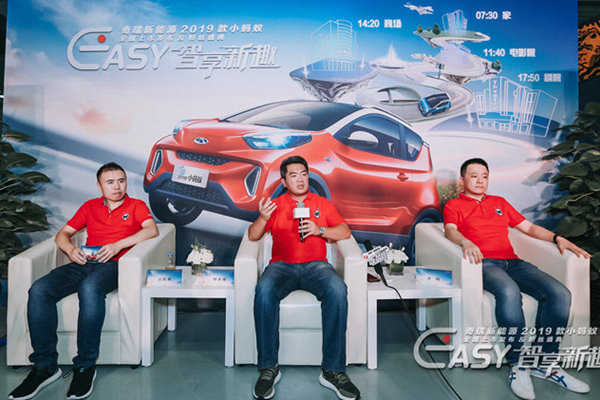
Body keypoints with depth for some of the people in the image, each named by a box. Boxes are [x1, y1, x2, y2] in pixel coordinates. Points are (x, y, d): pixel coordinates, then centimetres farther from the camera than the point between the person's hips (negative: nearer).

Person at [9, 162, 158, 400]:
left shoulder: (136, 206, 14)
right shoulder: (90, 206, 25)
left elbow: (152, 230, -4)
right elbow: (63, 234, 24)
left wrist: (119, 245, -15)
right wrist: (70, 249, 0)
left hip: (113, 264, -4)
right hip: (84, 262, 5)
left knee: (89, 288, -37)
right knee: (39, 290, -22)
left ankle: (85, 366, -27)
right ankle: (45, 366, -16)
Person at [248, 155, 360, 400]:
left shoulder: (323, 204, 19)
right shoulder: (276, 205, 18)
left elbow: (345, 232, 12)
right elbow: (253, 236, 12)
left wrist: (320, 230, -6)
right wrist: (262, 218, -9)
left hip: (315, 265, 0)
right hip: (282, 265, 0)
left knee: (337, 290, -32)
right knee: (264, 291, -33)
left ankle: (333, 370, -24)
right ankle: (268, 368, -21)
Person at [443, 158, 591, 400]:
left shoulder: (500, 203, 29)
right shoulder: (453, 206, 13)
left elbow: (529, 227, 27)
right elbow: (450, 230, -6)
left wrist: (557, 238, 9)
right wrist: (465, 242, -29)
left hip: (513, 262, 6)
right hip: (484, 263, -5)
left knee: (559, 294, -19)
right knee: (509, 292, -37)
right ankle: (518, 365, -24)